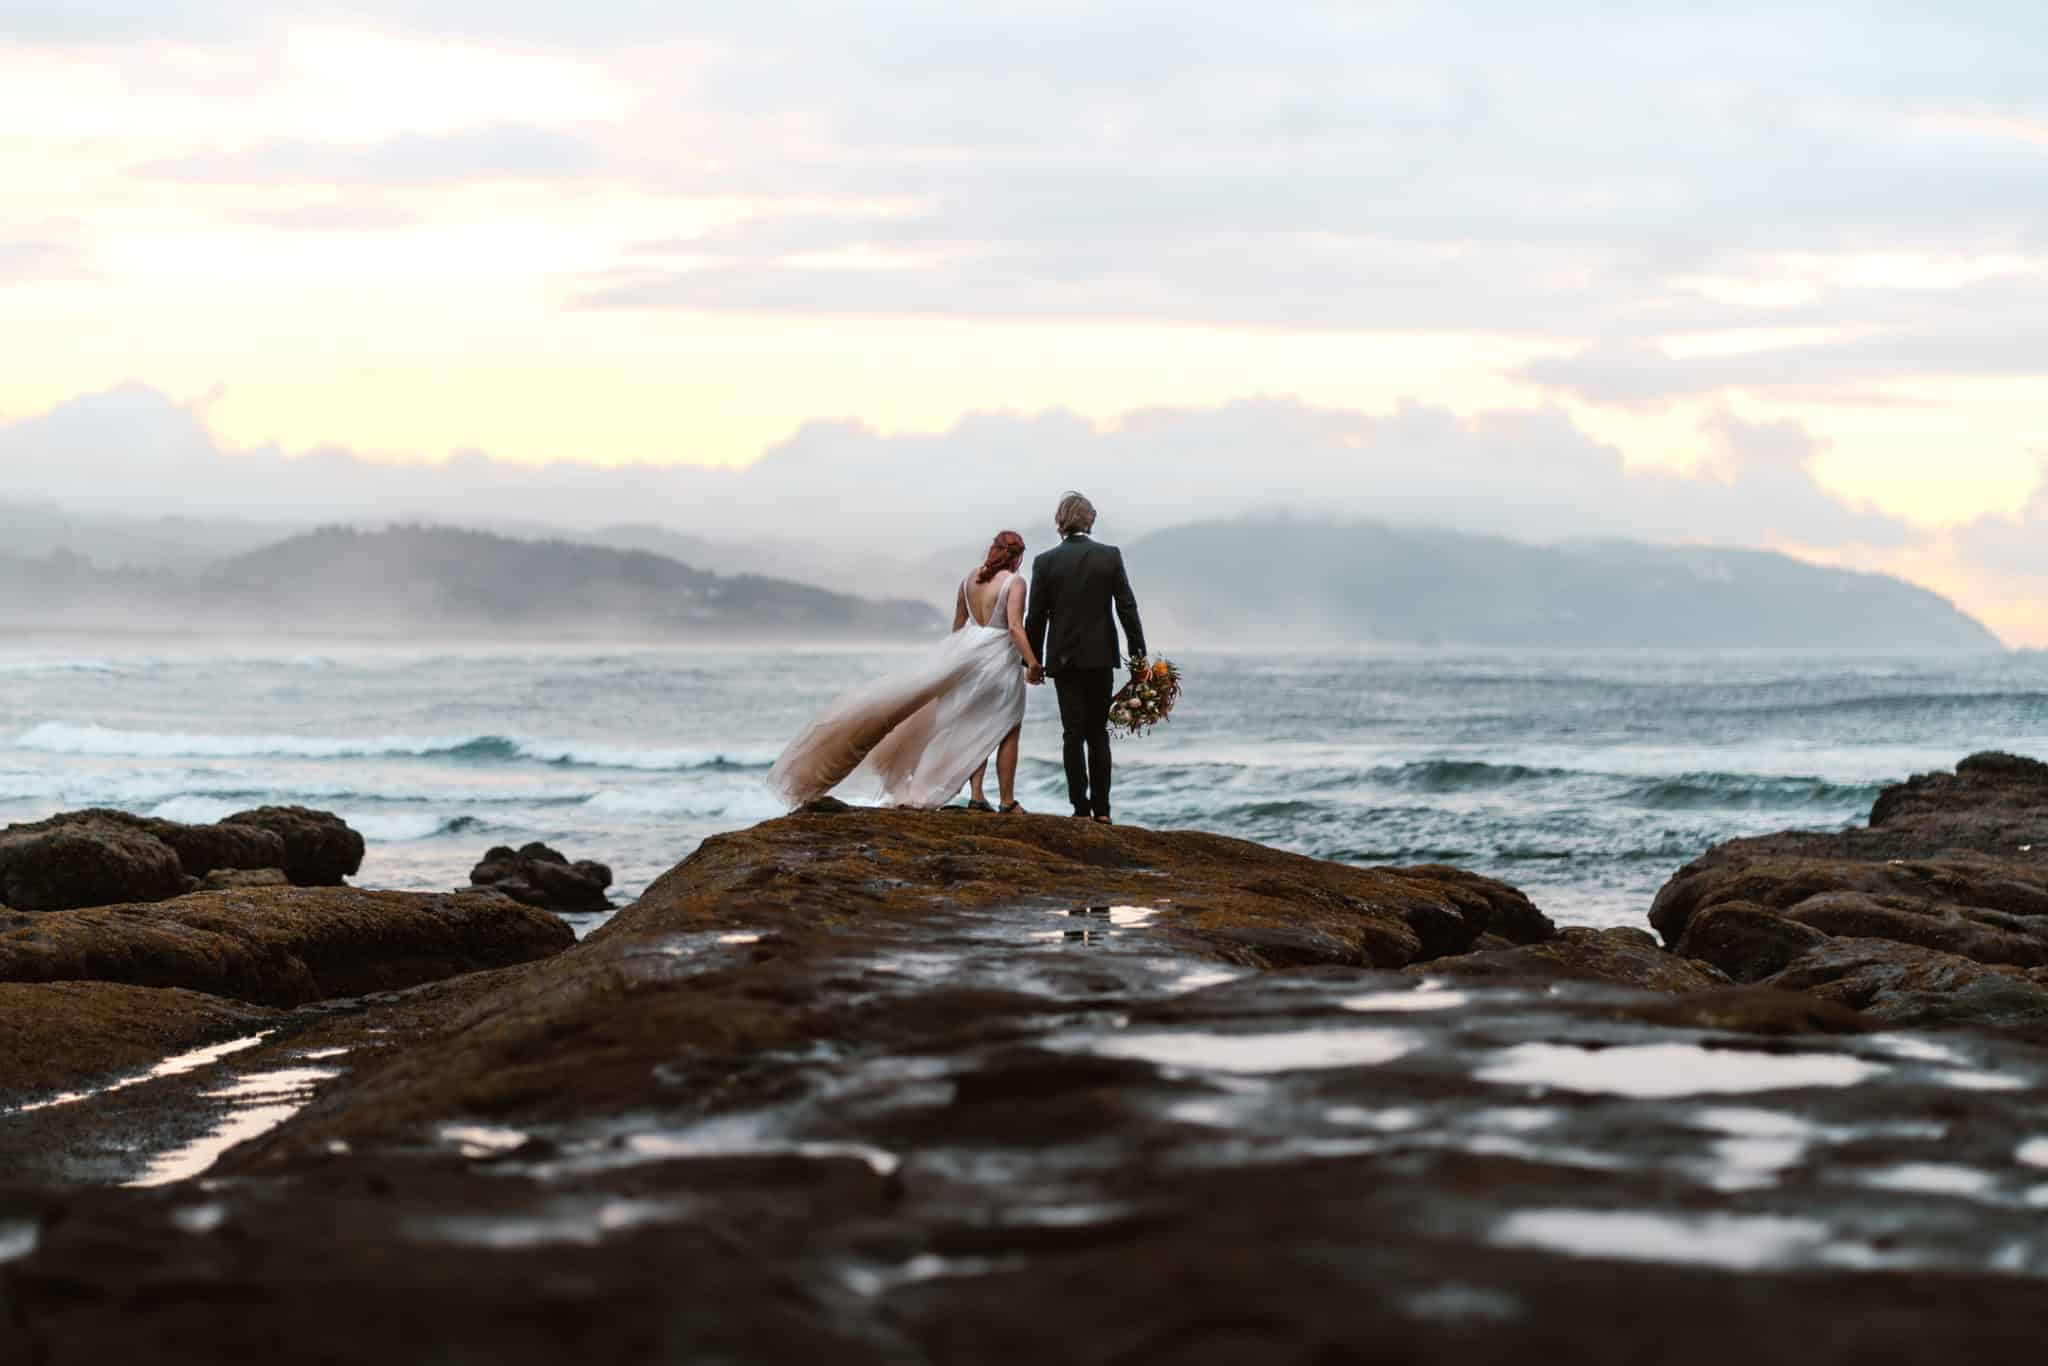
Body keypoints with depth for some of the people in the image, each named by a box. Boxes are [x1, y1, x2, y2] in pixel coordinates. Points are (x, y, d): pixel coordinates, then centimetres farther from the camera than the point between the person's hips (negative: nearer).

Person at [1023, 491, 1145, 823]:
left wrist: (1034, 661, 9)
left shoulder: (1045, 562, -4)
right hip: (1101, 657, 1)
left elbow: (1036, 616, -1)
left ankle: (1082, 809, -3)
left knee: (1073, 734, 2)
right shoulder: (1110, 556, -4)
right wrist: (1138, 653, 1)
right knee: (1098, 734, 9)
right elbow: (1127, 608, -5)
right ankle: (1101, 809, 5)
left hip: (1064, 659, -1)